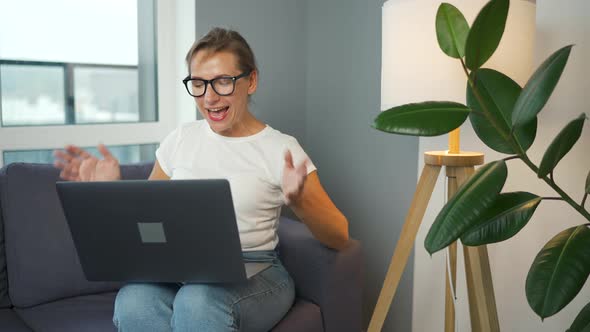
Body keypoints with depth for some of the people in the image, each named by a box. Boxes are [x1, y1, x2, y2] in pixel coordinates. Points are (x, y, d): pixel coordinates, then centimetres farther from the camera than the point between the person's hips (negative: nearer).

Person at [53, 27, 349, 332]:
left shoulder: (281, 149, -3)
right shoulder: (180, 139, 10)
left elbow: (340, 237, -6)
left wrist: (298, 201, -25)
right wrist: (111, 190, -2)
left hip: (254, 272, -3)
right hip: (181, 269, 3)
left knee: (197, 302, -37)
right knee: (133, 301, -31)